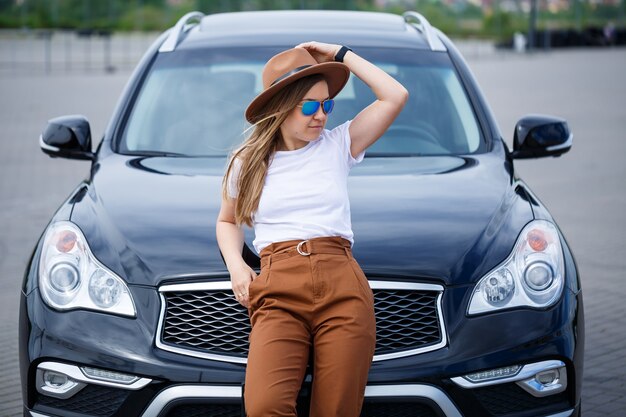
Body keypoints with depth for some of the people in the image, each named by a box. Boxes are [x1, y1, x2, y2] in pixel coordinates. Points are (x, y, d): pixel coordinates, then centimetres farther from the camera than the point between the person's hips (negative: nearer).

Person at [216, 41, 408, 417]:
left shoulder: (337, 146, 14)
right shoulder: (248, 163, 15)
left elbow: (395, 97, 6)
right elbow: (227, 221, 29)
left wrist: (341, 55, 11)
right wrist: (236, 266, 10)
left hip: (343, 287, 1)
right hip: (278, 291, -1)